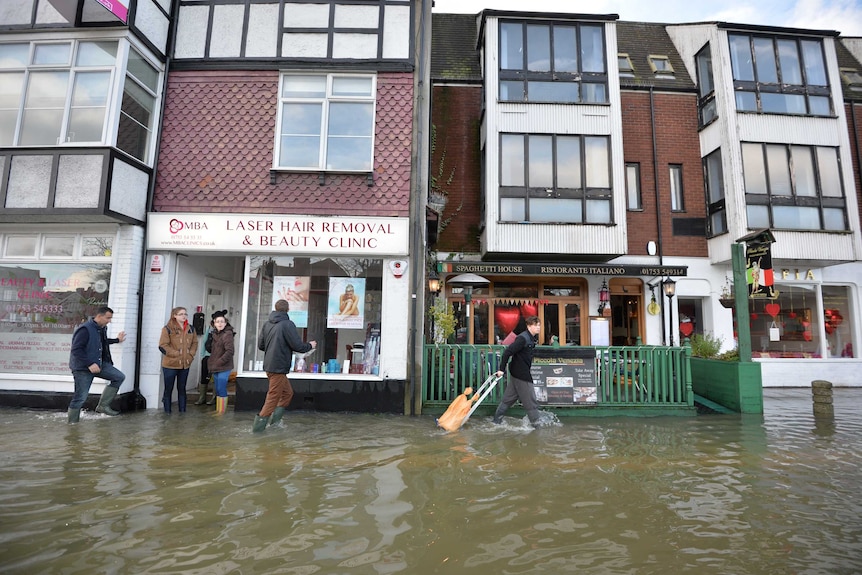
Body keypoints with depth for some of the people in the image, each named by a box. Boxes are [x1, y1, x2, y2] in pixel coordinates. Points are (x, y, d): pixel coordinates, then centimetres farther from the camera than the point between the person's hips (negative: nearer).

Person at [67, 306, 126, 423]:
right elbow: (76, 349, -25)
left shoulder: (102, 328, 6)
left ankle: (103, 405, 5)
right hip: (83, 368, -8)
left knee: (119, 377, -1)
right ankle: (72, 423, 17)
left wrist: (117, 340, 32)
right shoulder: (85, 329, -21)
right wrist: (90, 364, -28)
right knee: (80, 397, -1)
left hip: (99, 364, 8)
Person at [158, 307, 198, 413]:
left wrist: (191, 354, -2)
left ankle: (182, 410, 22)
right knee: (168, 389, 6)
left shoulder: (191, 329, 7)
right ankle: (167, 410, 17)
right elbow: (163, 346, -12)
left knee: (182, 388, 14)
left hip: (185, 364, 4)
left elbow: (195, 343, 13)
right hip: (170, 364, -4)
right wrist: (176, 354, -15)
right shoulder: (168, 329, -8)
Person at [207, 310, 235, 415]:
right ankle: (217, 410, 24)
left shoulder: (227, 334, -13)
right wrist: (211, 363, 11)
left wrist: (219, 362, -19)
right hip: (215, 367, 8)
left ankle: (222, 411, 4)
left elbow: (230, 351, -20)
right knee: (217, 390, 14)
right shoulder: (215, 334, 12)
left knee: (222, 389, -5)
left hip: (224, 368, -8)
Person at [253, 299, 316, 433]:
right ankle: (259, 425, 7)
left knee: (288, 392, 19)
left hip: (269, 365, 8)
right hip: (279, 367, -8)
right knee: (273, 397, 2)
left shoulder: (267, 324, 7)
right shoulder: (288, 324, -15)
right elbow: (298, 346, -16)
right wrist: (310, 345, 3)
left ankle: (275, 419, 17)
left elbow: (260, 345, 12)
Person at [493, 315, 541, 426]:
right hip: (521, 374, -10)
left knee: (509, 398, 16)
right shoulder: (523, 338, -20)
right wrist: (501, 369, -22)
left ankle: (497, 420, 24)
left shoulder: (532, 338, 9)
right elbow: (507, 351, -23)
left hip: (516, 372, 10)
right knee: (530, 400, 1)